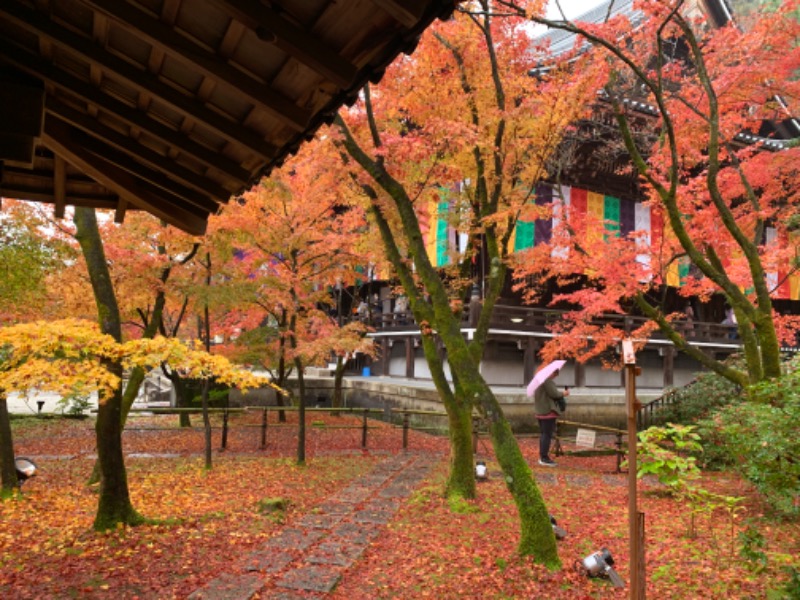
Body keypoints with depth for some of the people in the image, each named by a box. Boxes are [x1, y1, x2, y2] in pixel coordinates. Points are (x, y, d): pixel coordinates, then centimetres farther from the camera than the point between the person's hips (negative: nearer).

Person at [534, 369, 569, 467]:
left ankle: (542, 456, 21)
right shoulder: (548, 380, -15)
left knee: (543, 434, 15)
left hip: (540, 411, 10)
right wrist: (563, 393, -1)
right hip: (548, 411, -10)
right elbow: (554, 393, -18)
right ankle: (545, 458, -4)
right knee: (548, 434, -6)